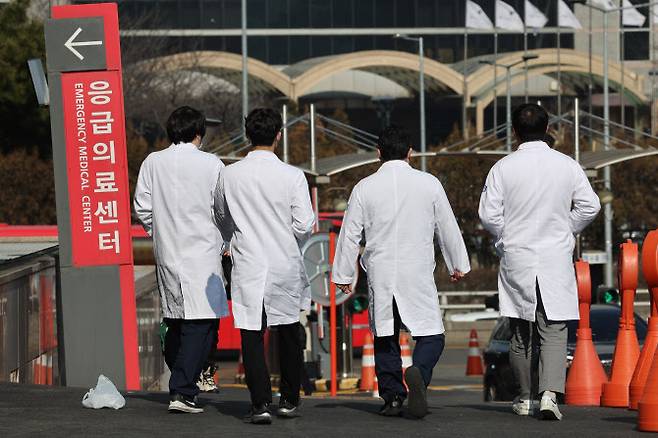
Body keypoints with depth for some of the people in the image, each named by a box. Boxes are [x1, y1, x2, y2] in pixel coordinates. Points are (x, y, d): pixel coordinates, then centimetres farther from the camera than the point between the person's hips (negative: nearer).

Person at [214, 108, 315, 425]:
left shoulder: (230, 175, -3)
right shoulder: (292, 176, -9)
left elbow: (222, 219, 12)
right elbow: (305, 225, -9)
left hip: (247, 267, 0)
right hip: (285, 266, 0)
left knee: (252, 335, 0)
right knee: (288, 333, 16)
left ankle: (260, 403, -11)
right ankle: (289, 400, 22)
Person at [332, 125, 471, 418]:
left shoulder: (365, 188, 0)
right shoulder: (429, 184, 0)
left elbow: (350, 234, 2)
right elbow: (447, 228, 8)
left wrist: (343, 274, 11)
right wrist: (458, 264, 21)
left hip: (380, 275, 1)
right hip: (418, 274, -1)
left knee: (385, 339, 12)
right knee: (431, 334, 2)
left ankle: (392, 397, 8)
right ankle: (418, 373, -27)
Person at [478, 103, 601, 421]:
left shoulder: (503, 168, -5)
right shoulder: (567, 166, -2)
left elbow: (489, 215, -7)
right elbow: (589, 207, -1)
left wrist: (507, 236, 11)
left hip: (516, 258, 0)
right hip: (556, 259, 0)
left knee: (521, 333, 13)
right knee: (554, 332, -2)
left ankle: (525, 398, 22)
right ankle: (550, 393, -20)